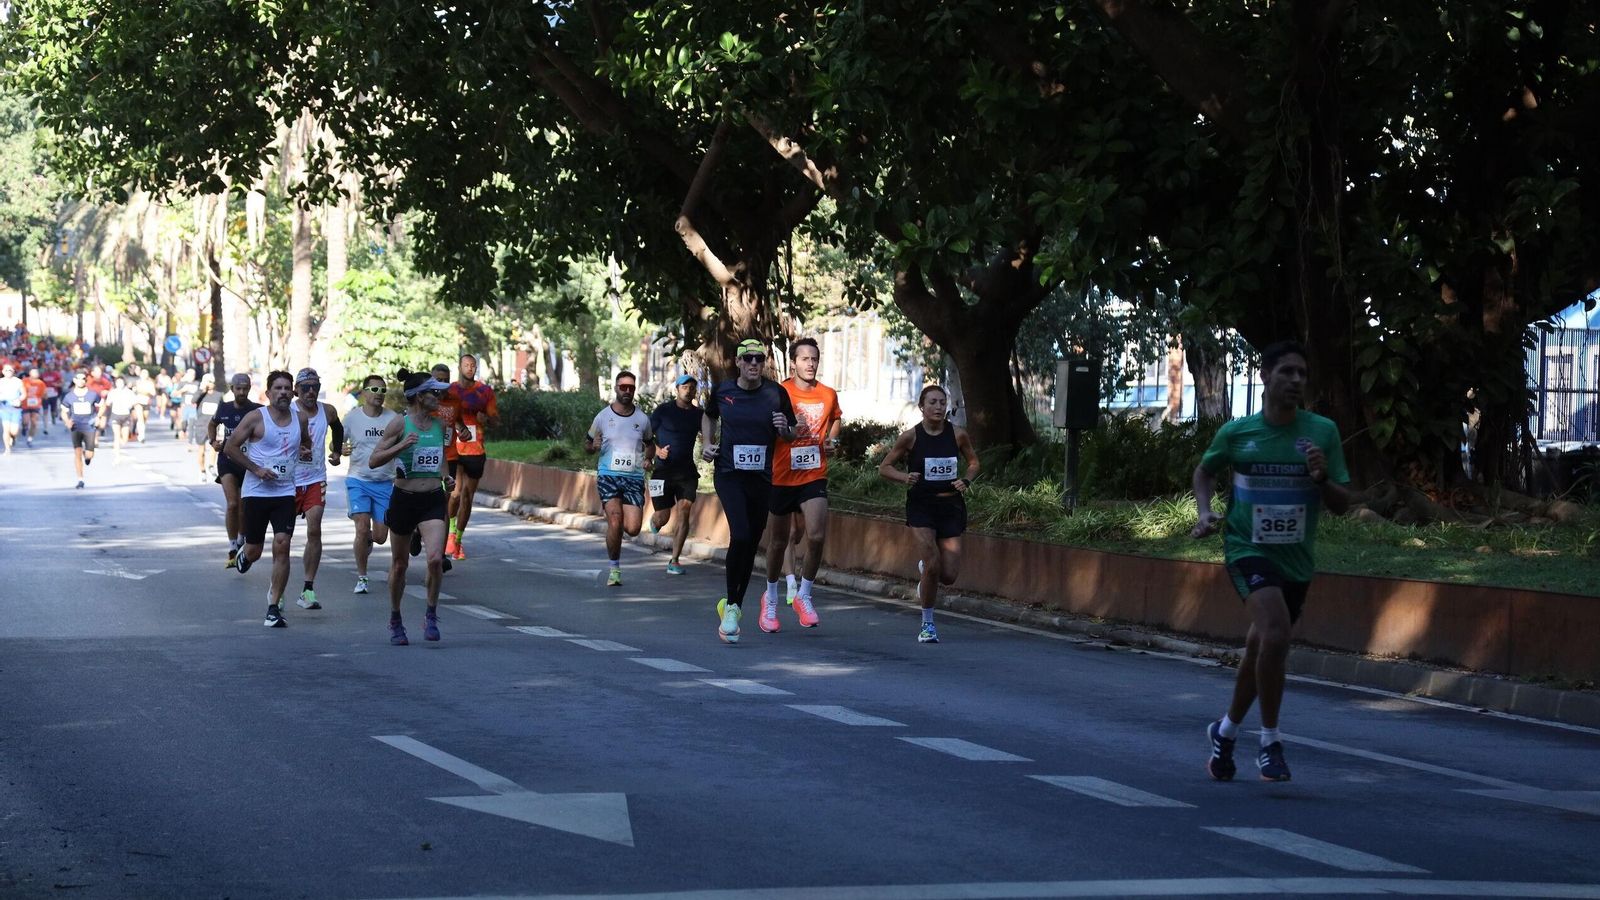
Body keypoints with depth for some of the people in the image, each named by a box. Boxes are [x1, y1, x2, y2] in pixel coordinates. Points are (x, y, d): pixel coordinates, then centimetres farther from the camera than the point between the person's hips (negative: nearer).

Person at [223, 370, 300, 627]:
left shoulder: (299, 420, 8)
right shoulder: (256, 418, -5)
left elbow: (304, 444, 29)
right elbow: (230, 447, -4)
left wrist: (304, 452, 5)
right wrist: (256, 469, -12)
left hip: (285, 493, 2)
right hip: (256, 492, -2)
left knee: (282, 546, -12)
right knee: (254, 551, 6)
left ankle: (274, 607, -7)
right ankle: (244, 556, 46)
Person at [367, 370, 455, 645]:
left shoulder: (440, 425, 5)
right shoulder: (399, 424, -9)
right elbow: (373, 461, -12)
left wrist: (446, 477, 9)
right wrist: (401, 446, -24)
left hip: (433, 500, 3)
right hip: (404, 498, -2)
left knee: (435, 558, -17)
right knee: (399, 564, 11)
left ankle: (431, 616, 0)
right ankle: (395, 620, 29)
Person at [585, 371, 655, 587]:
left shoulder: (642, 419, 7)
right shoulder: (603, 416, 2)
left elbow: (650, 443, 25)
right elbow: (587, 442, 14)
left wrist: (648, 458, 4)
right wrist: (593, 446, -9)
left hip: (634, 478, 2)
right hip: (609, 476, -2)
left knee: (632, 529, -9)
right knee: (615, 522, -19)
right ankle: (614, 570, -1)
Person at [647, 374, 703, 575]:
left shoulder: (698, 414, 7)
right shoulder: (663, 410, -2)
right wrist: (658, 450, -15)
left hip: (687, 471, 2)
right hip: (663, 470, -2)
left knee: (683, 513, -12)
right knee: (662, 517, 1)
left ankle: (674, 561, -5)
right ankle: (654, 521, 41)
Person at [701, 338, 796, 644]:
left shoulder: (776, 393, 0)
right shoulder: (722, 391, 1)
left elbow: (792, 433, 11)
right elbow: (709, 416, 22)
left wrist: (784, 429, -12)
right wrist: (707, 442, 6)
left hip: (762, 477, 2)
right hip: (729, 474, -2)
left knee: (751, 544, 8)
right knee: (740, 535, -21)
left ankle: (733, 606, 25)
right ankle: (732, 606, -10)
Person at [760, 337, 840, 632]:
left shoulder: (828, 395, 4)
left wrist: (832, 439, 5)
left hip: (814, 477, 2)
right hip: (781, 477, -2)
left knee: (816, 536, -16)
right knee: (778, 541, 9)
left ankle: (803, 595, 3)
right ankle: (771, 599, 30)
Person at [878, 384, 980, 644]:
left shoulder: (958, 435, -2)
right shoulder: (910, 437, -7)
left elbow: (973, 462, 14)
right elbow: (884, 467, 1)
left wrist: (966, 481, -6)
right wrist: (904, 477, -19)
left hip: (951, 505, 3)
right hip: (921, 505, -2)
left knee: (949, 575, -1)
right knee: (932, 564, -17)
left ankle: (923, 568, 37)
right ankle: (927, 624, 2)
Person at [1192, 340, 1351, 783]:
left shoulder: (1323, 432, -3)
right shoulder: (1237, 432, -4)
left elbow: (1342, 505, 0)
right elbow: (1204, 471, 16)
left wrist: (1322, 478, -20)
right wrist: (1204, 511, 0)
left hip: (1296, 559, 3)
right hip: (1248, 549, -3)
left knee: (1261, 648, 15)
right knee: (1276, 632, -26)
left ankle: (1225, 731, 39)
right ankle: (1270, 742, -13)